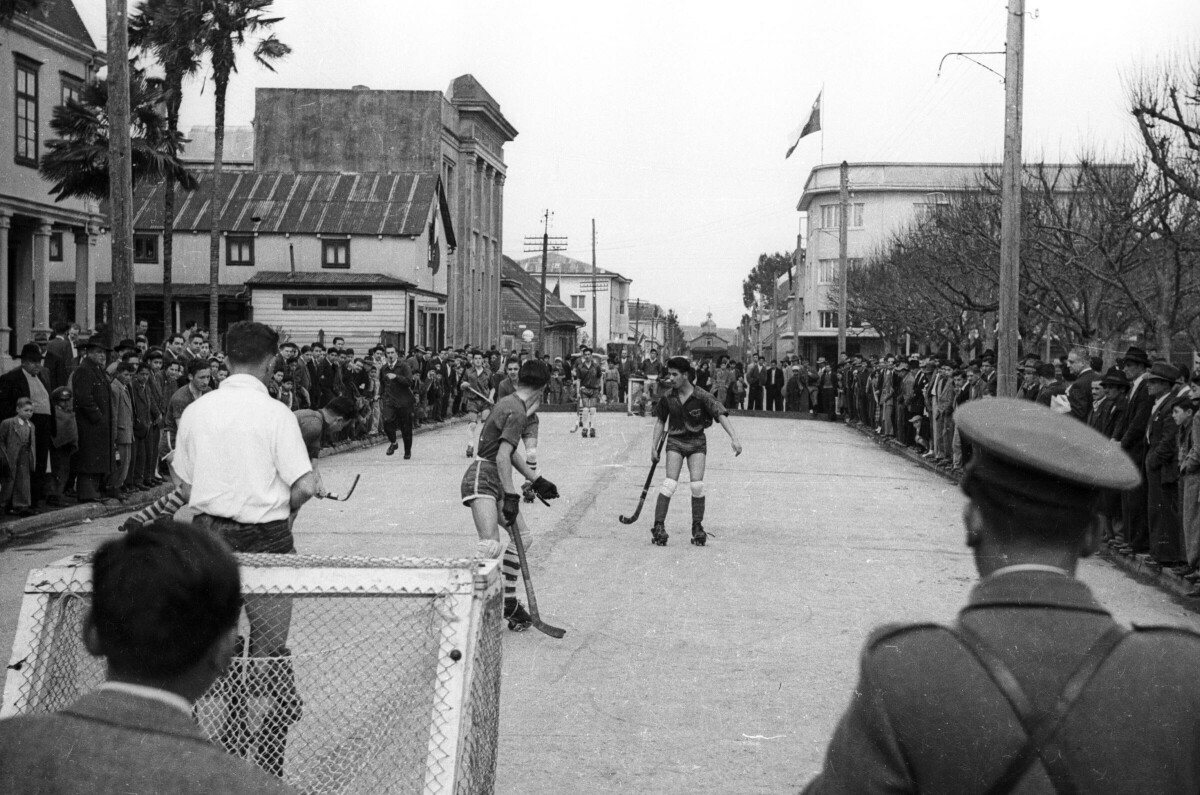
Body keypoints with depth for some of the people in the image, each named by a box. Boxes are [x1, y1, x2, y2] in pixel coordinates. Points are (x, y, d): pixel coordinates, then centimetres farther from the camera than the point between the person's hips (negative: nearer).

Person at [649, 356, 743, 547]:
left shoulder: (701, 397, -13)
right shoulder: (668, 397, -4)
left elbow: (721, 415, -17)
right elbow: (660, 421, 8)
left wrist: (734, 438, -28)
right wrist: (654, 447, 6)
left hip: (697, 442, -1)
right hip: (675, 441, 1)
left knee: (697, 485, -13)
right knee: (670, 483, -14)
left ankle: (697, 528, 3)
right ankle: (658, 527, -9)